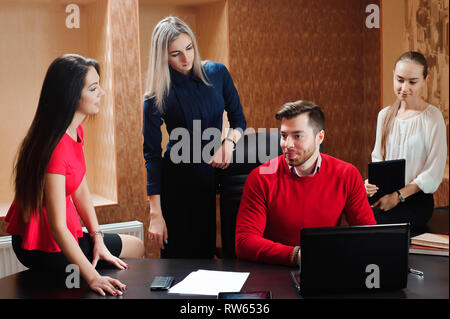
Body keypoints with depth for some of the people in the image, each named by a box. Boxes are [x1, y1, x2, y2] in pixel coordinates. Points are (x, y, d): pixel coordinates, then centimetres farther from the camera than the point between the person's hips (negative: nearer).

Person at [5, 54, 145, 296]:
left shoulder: (76, 131, -1)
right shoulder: (56, 148, -32)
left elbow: (81, 190, 3)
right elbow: (58, 227, -31)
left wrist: (97, 238, -5)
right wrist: (92, 277, -33)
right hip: (44, 249, -9)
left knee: (136, 247, 24)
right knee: (134, 248, 10)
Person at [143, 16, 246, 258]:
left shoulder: (217, 74, -1)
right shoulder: (157, 97, -10)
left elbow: (238, 118, 8)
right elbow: (152, 155, -10)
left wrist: (229, 142, -16)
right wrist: (155, 214, -14)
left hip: (215, 174, 3)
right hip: (178, 181, -2)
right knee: (180, 258, 4)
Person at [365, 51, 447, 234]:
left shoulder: (432, 117, -4)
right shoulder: (385, 115, 13)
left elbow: (434, 172, -7)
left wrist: (399, 195, -14)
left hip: (417, 200, -4)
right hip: (385, 198, 4)